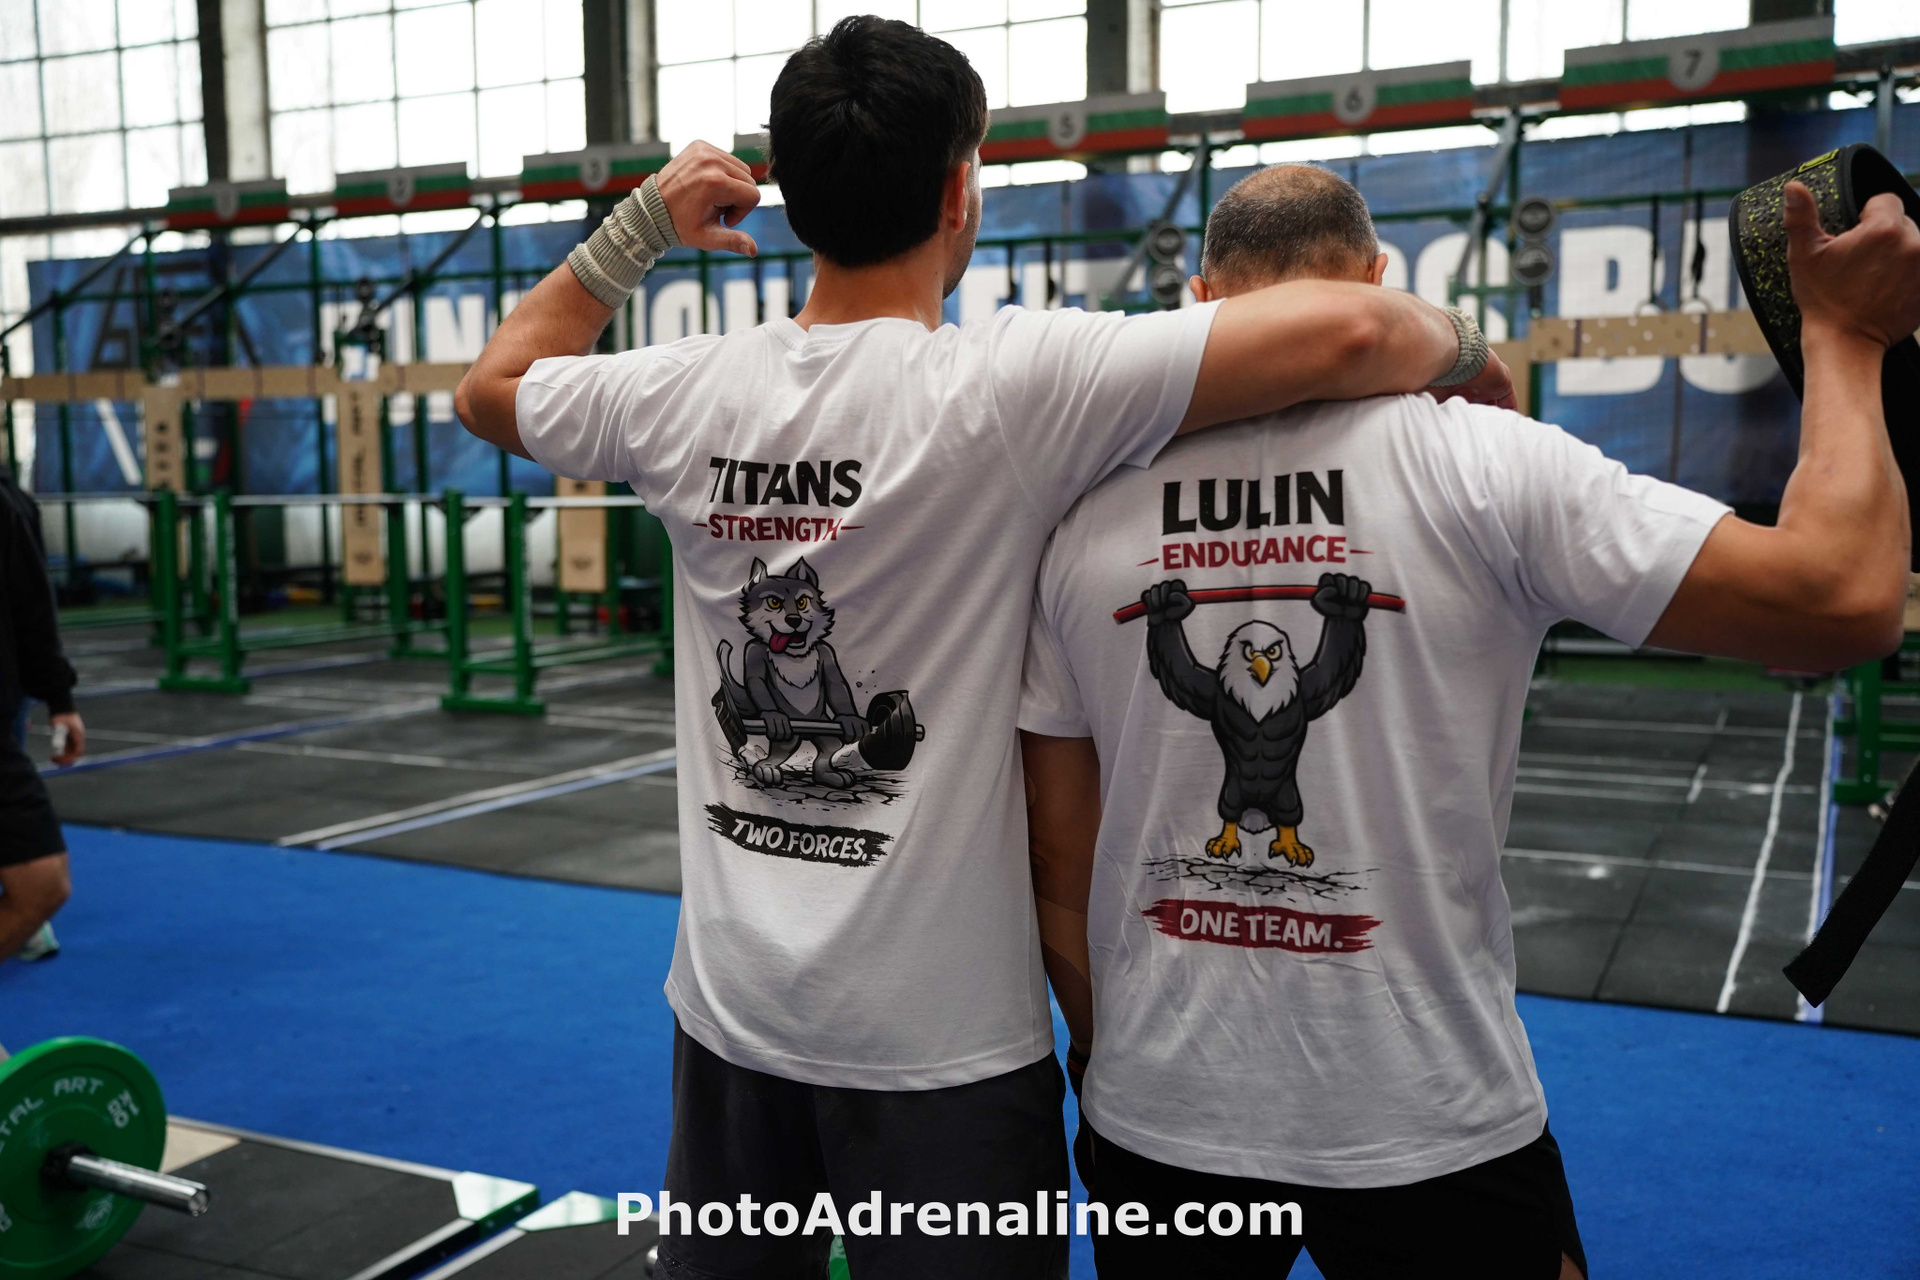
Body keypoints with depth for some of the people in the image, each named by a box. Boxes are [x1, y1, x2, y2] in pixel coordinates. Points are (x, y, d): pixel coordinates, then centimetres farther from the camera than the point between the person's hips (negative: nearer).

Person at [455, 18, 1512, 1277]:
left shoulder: (683, 396, -4)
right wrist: (1469, 350, -2)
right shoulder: (1011, 381, -18)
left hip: (728, 1012, 5)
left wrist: (637, 228, 19)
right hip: (941, 1036, -4)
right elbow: (1345, 333, -24)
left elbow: (492, 386, 17)